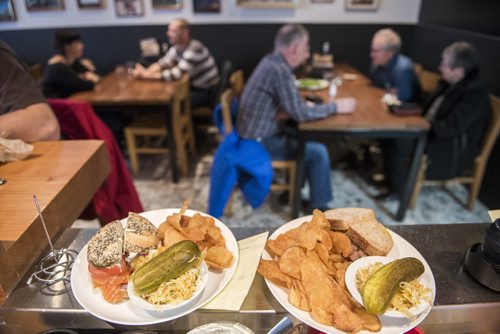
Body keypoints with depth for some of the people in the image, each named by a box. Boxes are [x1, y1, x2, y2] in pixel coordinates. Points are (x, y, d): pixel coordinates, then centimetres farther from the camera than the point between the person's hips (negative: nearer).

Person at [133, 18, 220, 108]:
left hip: (208, 92, -8)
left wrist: (147, 75, -28)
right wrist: (145, 71, -22)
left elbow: (176, 74, -31)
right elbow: (162, 63, -1)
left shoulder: (194, 49, -27)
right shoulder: (177, 47, 1)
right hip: (194, 86, 8)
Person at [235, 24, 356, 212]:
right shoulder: (279, 70, -23)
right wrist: (336, 106, -11)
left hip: (258, 132, 10)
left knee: (308, 136, 16)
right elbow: (300, 113, -23)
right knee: (318, 152, -9)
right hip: (258, 142, -9)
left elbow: (291, 105, 15)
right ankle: (319, 208, 8)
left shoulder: (272, 61, 6)